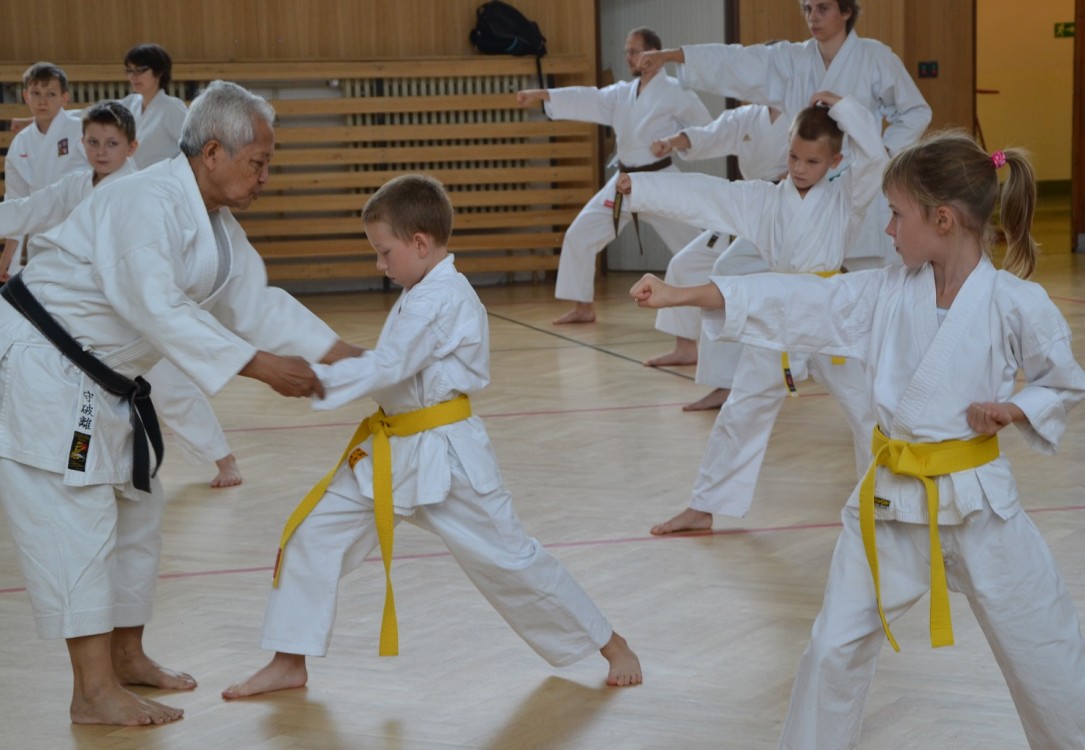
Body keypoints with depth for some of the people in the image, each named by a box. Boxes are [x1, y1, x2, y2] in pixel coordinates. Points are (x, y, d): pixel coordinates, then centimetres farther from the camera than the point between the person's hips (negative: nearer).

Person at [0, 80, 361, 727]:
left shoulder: (217, 224, 7)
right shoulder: (146, 203, -25)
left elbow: (258, 303, 9)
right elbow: (159, 309, -32)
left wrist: (344, 355, -2)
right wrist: (261, 366, -32)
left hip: (103, 379, 11)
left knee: (137, 509, 17)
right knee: (76, 520, -11)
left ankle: (126, 655, 31)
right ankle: (95, 692, -9)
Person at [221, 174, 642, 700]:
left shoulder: (439, 300, -21)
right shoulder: (428, 291, 10)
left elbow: (386, 369, -28)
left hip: (445, 457, -9)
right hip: (393, 453, 9)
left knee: (508, 558, 1)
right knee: (314, 533, 1)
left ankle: (612, 646, 19)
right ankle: (289, 662, 9)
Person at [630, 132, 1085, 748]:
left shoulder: (1017, 304, -12)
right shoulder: (887, 293, -1)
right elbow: (790, 302, -3)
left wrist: (1015, 409, -18)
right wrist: (676, 295, -6)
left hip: (977, 502, -3)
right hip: (890, 501, 4)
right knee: (836, 650, 6)